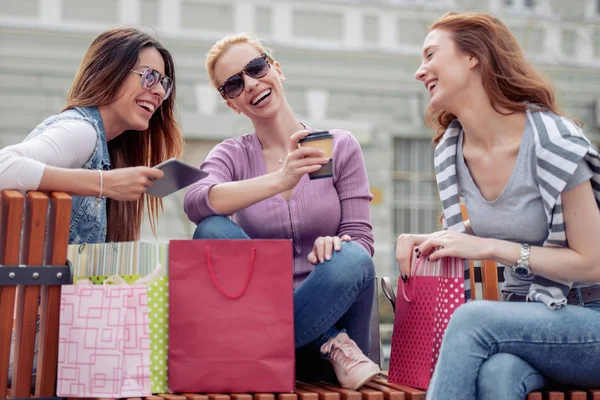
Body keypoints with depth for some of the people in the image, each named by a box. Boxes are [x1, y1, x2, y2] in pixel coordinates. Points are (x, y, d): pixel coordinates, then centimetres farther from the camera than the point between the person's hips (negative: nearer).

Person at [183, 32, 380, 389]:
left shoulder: (340, 146, 4)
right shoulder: (232, 155, 5)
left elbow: (361, 239, 0)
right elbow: (196, 203, -18)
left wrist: (335, 245, -25)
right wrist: (280, 180, -34)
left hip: (328, 309, -1)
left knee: (352, 261, -32)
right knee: (211, 230, -24)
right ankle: (332, 343, -21)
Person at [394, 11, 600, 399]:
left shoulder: (553, 140, -17)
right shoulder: (452, 150, 2)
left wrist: (489, 247, -20)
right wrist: (432, 240, -3)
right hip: (525, 316, 4)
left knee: (473, 319, -31)